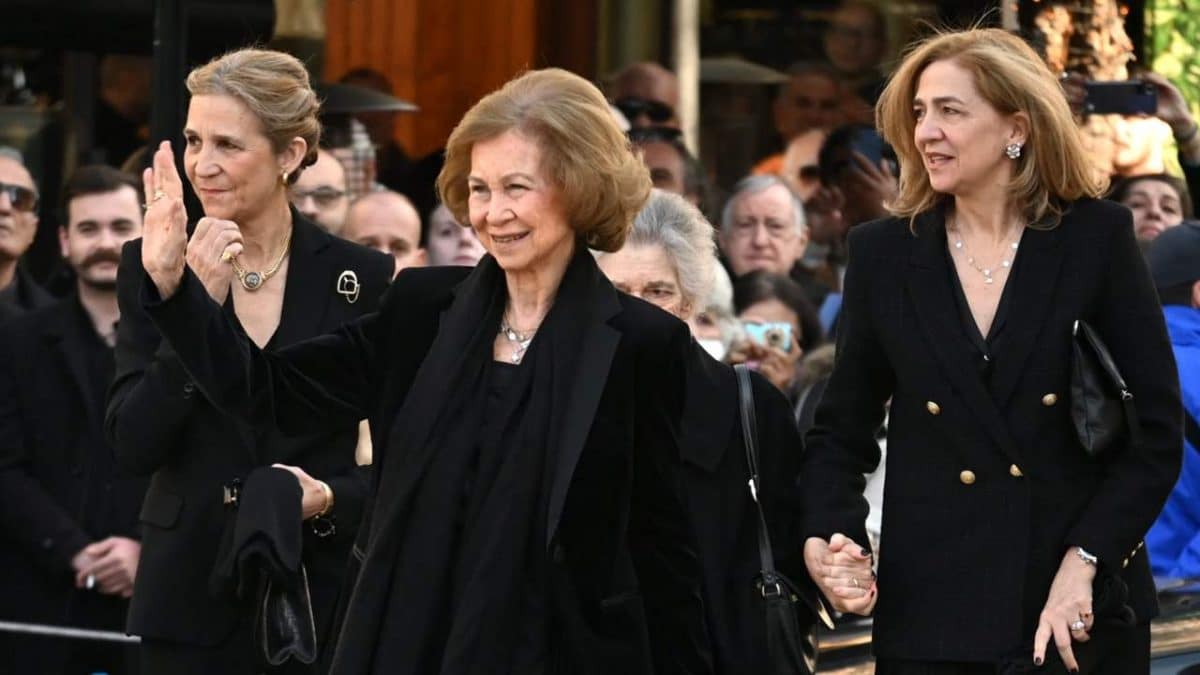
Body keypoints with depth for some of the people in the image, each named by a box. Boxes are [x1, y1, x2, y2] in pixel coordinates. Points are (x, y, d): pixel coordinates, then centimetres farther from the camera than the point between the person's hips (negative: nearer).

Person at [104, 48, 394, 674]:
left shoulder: (363, 277, -3)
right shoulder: (152, 266, -1)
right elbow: (133, 447, -10)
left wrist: (330, 499, -16)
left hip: (320, 596, -1)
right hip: (188, 598, 1)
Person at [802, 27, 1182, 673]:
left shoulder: (1098, 239, 0)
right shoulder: (882, 252, 5)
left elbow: (1156, 431, -2)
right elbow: (842, 431, 11)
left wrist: (1084, 563, -12)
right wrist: (825, 536, -7)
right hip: (929, 617, 2)